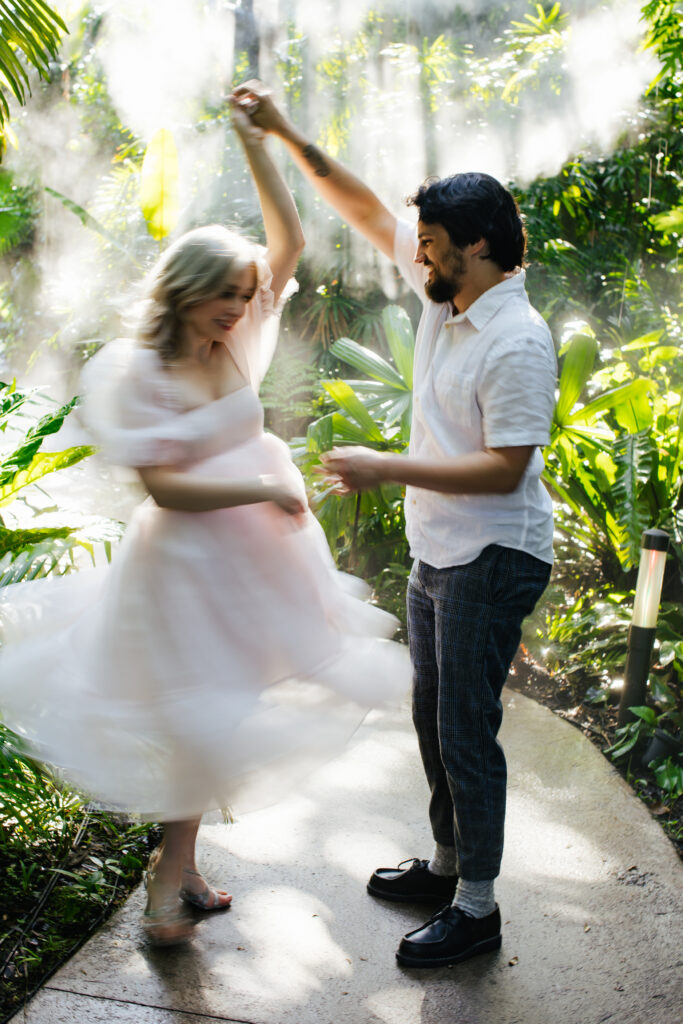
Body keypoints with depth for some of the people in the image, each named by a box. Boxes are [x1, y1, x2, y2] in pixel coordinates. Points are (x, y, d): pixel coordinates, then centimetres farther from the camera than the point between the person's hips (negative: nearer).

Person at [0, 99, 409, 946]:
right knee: (194, 716, 3)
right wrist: (264, 487, -21)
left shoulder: (235, 345, 1)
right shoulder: (139, 373, -16)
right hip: (187, 561, -7)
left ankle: (180, 867, 33)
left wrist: (256, 144, -2)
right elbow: (165, 486, -21)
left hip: (251, 550, 7)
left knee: (218, 718, 16)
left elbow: (288, 241, 2)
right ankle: (169, 875, 24)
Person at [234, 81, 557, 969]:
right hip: (436, 552, 9)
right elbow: (367, 211, 11)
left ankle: (476, 909, 16)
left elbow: (504, 469, -25)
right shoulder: (444, 293, 3)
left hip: (491, 560, -9)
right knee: (433, 717, 19)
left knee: (466, 731, -1)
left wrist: (386, 469, -24)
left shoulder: (518, 343, -22)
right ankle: (447, 864, 37)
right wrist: (286, 135, 7)